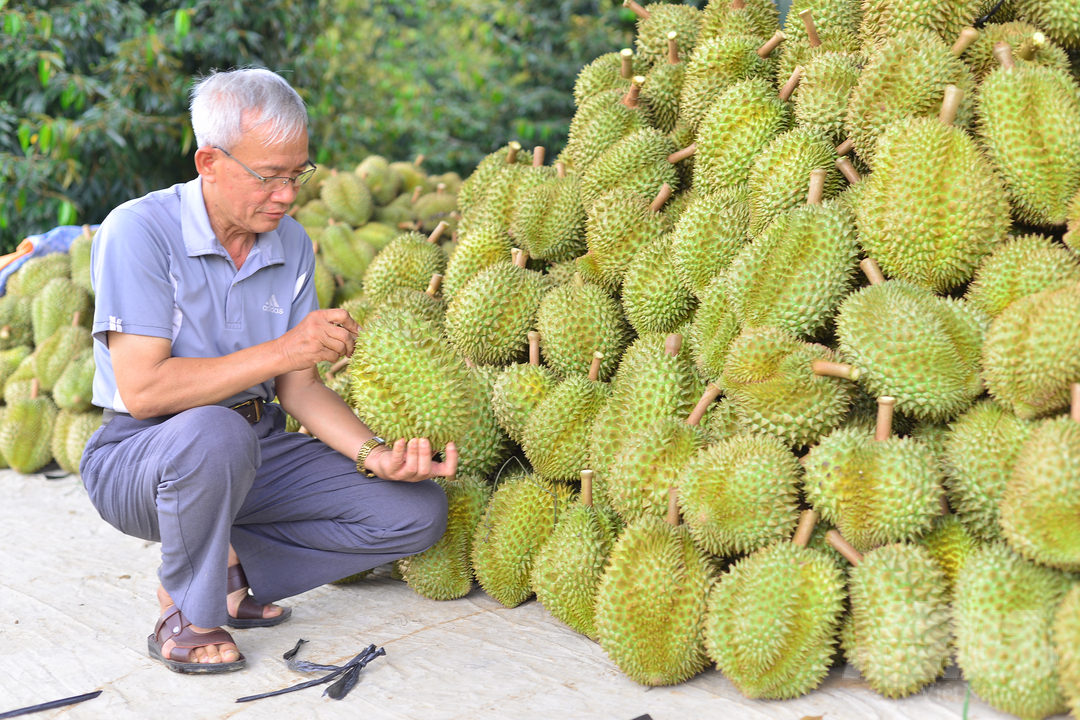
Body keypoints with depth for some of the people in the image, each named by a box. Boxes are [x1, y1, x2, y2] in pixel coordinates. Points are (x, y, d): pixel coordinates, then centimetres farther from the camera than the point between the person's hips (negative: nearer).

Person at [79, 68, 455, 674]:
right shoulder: (139, 230, -16)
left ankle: (230, 565, 5)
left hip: (257, 452, 6)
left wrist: (378, 454, -15)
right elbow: (143, 390, -24)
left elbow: (299, 388, 2)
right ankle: (187, 615, -13)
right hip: (140, 457, -6)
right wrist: (282, 350, -26)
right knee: (216, 432, -41)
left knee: (420, 509, -7)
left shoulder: (292, 244, 3)